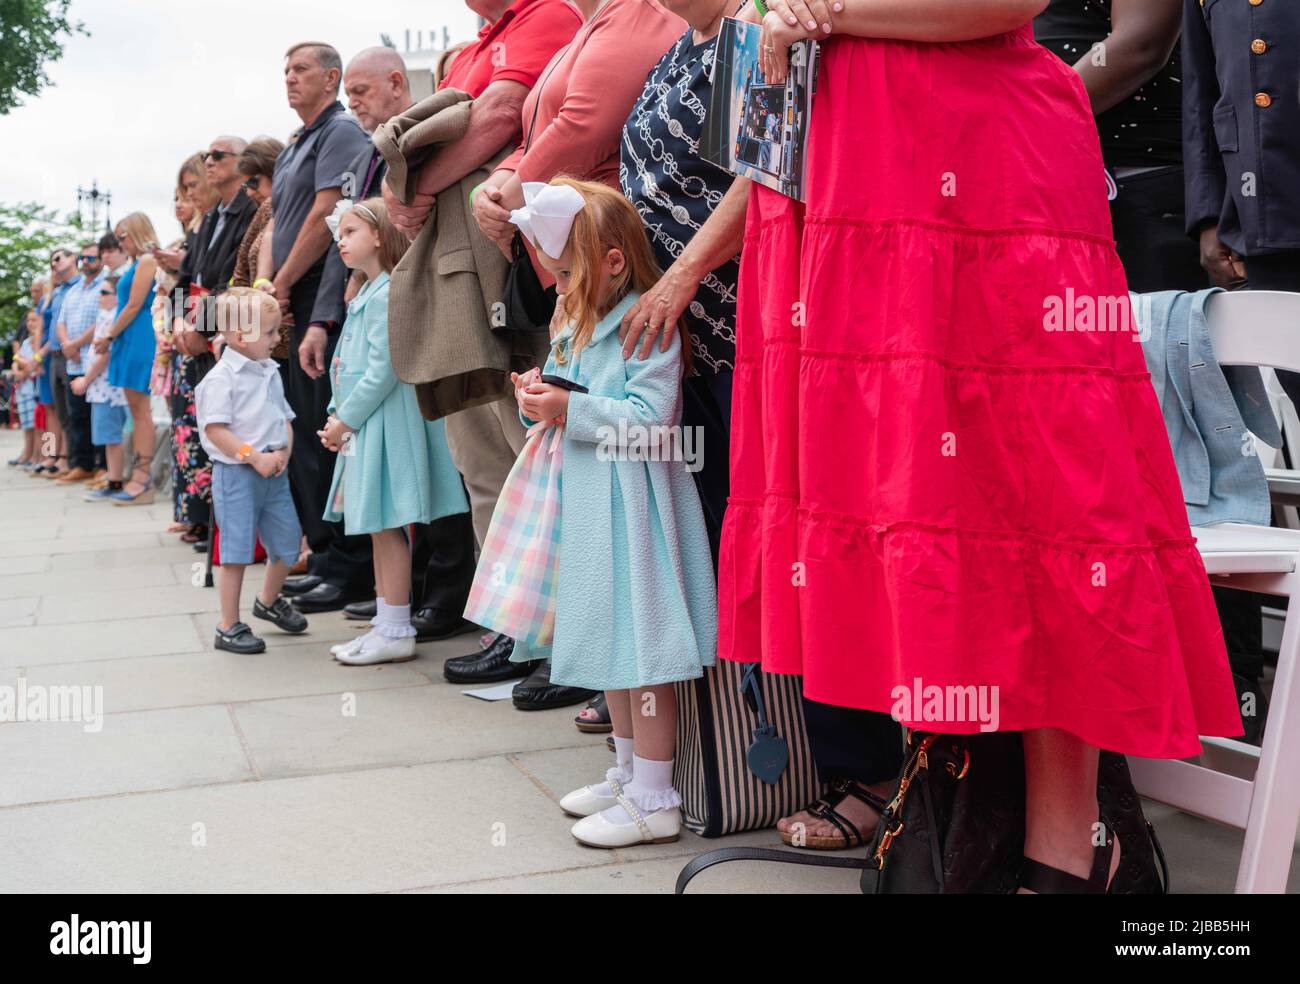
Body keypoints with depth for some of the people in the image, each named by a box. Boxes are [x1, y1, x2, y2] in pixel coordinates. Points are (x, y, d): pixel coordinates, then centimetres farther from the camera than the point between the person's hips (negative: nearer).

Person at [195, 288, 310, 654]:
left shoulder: (270, 372, 12)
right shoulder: (221, 378, -12)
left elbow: (284, 417, 16)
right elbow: (215, 429, -17)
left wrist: (284, 452, -2)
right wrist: (254, 457, -19)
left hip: (274, 472, 7)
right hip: (236, 473, -7)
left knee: (287, 544, 14)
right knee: (236, 552, -3)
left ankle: (269, 601, 40)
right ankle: (228, 627, 8)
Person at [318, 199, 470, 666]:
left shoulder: (387, 294, -15)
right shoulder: (364, 296, 17)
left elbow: (382, 371, -20)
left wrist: (346, 419, -14)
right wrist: (337, 418, 9)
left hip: (384, 425, -10)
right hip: (361, 426, 10)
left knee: (387, 526, -6)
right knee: (378, 529, 14)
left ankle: (396, 633, 0)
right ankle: (385, 623, 23)